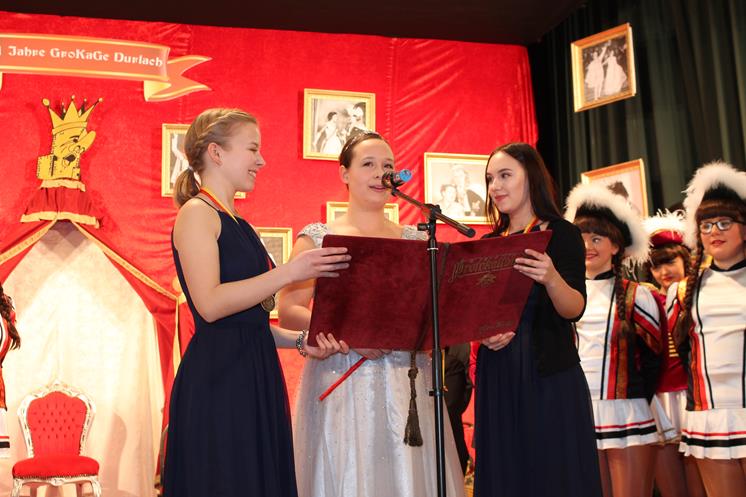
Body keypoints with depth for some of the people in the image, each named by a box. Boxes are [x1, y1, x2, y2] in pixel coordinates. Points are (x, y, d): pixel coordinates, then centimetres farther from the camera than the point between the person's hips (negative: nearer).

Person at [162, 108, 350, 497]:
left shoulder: (237, 224, 18)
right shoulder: (197, 213, -7)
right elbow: (209, 304, -19)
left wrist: (300, 341, 4)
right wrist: (290, 272, -19)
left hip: (254, 376, 9)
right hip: (217, 379, -8)